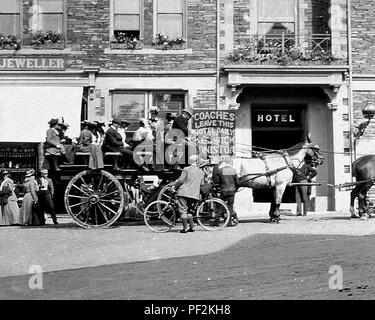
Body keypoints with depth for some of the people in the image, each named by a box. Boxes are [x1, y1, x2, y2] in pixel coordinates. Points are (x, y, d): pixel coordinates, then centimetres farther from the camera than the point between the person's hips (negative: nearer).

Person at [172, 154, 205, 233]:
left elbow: (181, 180, -7)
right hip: (194, 194, 5)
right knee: (188, 210, 18)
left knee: (183, 211, 0)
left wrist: (175, 187, 8)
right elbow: (201, 184, 15)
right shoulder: (201, 172, 10)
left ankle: (185, 228, -3)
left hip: (183, 192, -5)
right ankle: (192, 227, 14)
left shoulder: (186, 169, -4)